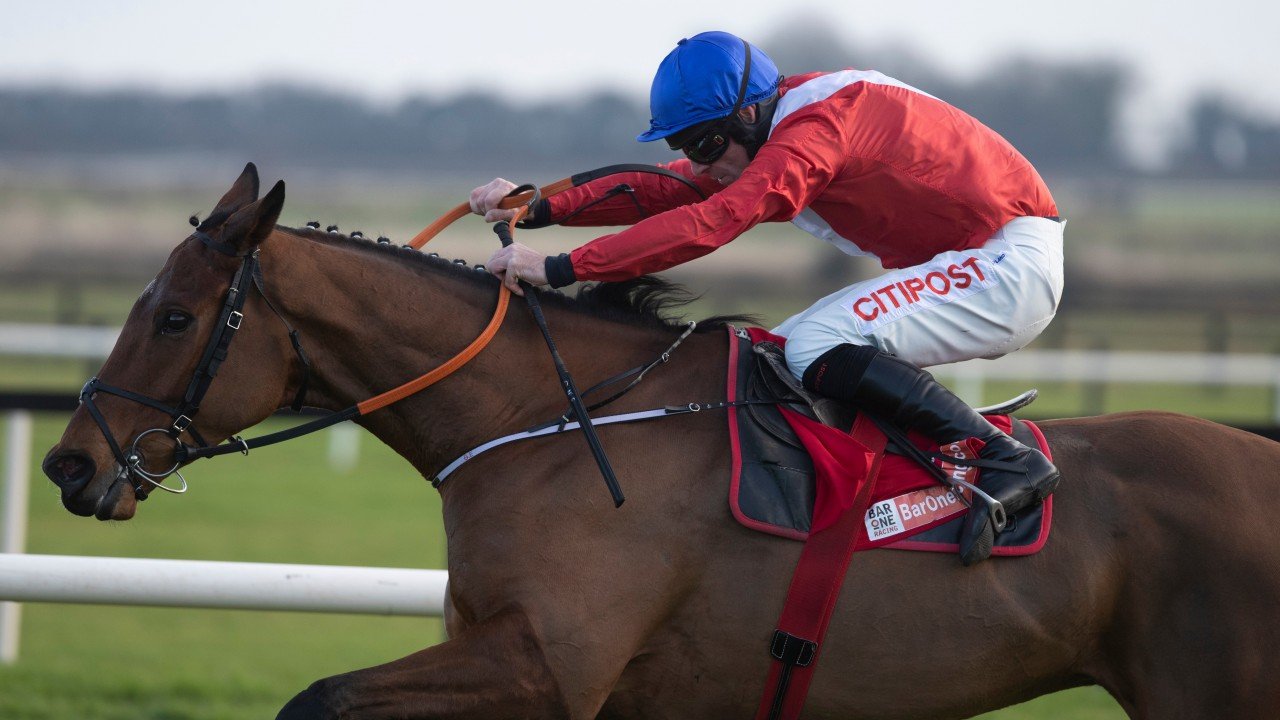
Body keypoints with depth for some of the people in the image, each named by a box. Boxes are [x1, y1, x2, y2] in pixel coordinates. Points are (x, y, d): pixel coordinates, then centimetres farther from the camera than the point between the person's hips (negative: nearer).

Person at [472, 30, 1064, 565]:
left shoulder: (813, 128, -23)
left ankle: (1006, 460, -23)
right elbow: (665, 191, 10)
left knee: (815, 348, -25)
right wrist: (541, 208, -2)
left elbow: (711, 221, -33)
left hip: (1013, 263, -10)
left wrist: (560, 268, -36)